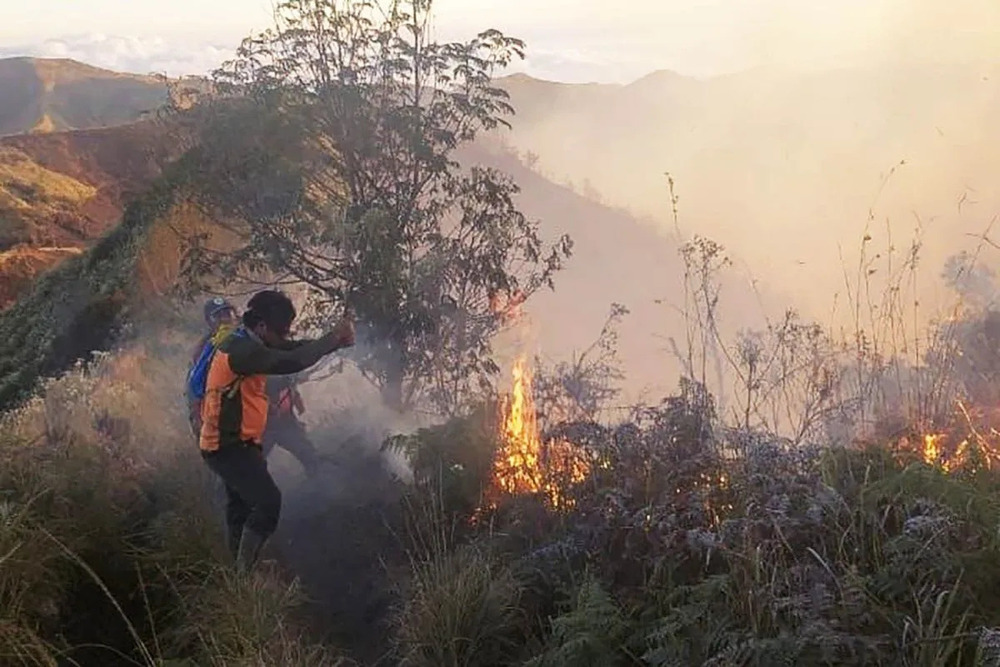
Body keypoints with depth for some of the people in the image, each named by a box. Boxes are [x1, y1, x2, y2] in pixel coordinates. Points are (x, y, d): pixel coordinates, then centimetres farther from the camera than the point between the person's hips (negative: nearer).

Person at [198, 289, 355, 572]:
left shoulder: (246, 344, 8)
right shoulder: (241, 350, -24)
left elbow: (294, 349, 8)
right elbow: (291, 362, -35)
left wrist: (334, 341, -8)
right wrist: (332, 339, -24)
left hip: (232, 443, 11)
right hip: (229, 446, -11)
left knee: (241, 506, 19)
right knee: (268, 501, -14)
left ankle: (239, 568, 32)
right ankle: (244, 572, -7)